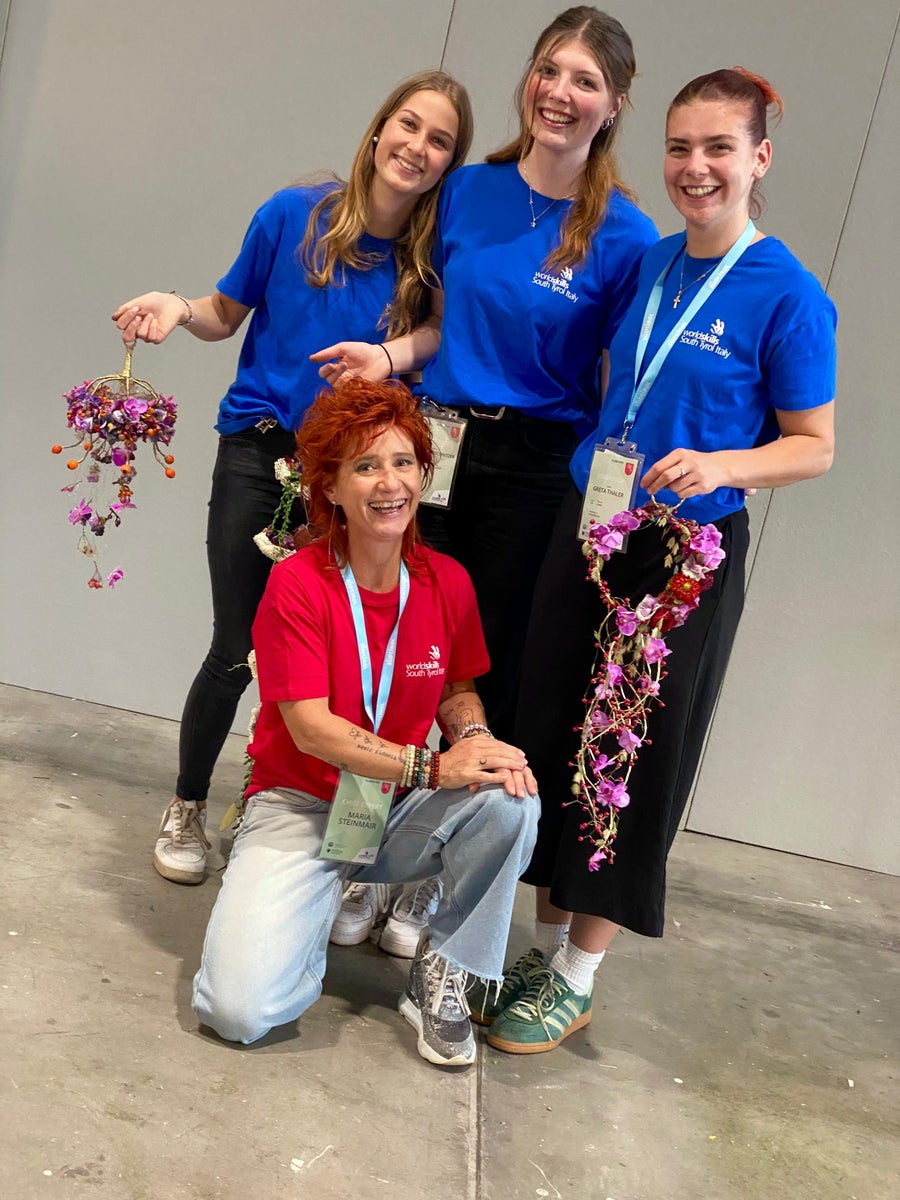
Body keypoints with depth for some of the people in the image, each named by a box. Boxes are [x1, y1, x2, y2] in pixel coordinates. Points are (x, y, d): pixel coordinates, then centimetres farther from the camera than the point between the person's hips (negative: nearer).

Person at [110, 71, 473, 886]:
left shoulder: (432, 255, -4)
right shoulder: (294, 215, -5)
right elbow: (229, 314, 6)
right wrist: (179, 308, -12)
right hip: (259, 453, -1)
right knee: (236, 651, 0)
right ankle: (187, 809, 23)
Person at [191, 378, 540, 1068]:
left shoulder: (447, 581, -4)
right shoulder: (297, 583, -15)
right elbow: (310, 727, -18)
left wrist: (476, 741, -15)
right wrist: (432, 765, -28)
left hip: (402, 812, 3)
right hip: (301, 809, -3)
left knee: (511, 802, -29)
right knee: (239, 1010, -21)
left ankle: (440, 974, -5)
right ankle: (329, 894, 11)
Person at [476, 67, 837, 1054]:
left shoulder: (788, 295, -10)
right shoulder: (648, 266, 8)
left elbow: (815, 445, -7)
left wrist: (720, 466, -23)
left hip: (685, 555, -6)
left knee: (635, 761, 3)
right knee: (550, 738, 9)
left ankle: (578, 978, 20)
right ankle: (544, 947, 27)